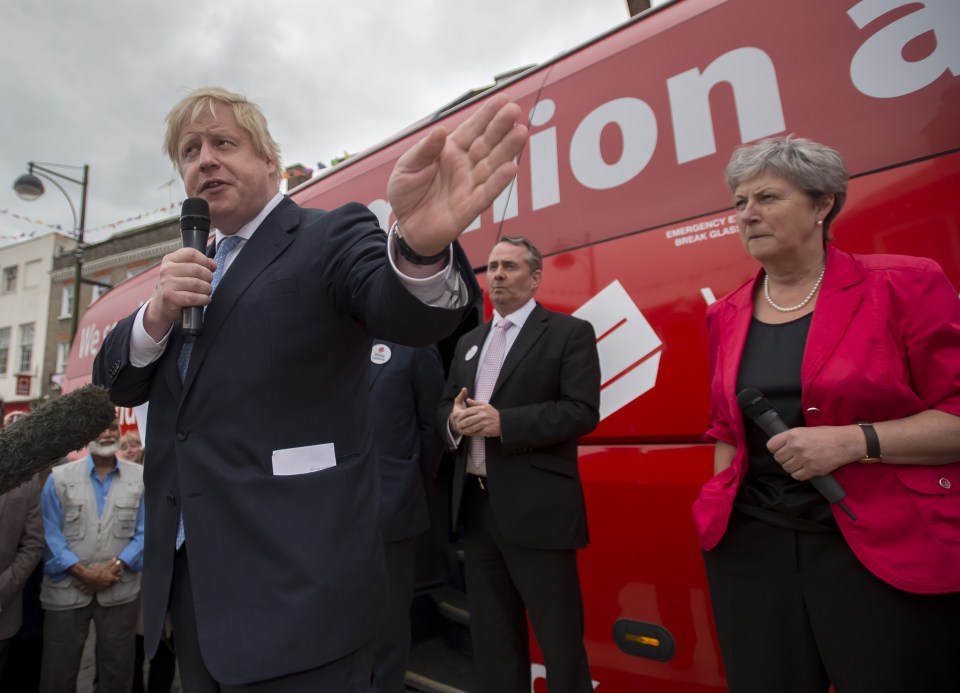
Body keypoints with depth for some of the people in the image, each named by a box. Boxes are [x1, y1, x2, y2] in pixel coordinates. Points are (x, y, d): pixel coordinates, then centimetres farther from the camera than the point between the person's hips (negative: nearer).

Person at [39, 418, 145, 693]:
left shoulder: (140, 477, 0)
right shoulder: (59, 477, 0)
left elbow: (144, 532, -2)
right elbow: (49, 534, -5)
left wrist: (115, 567, -14)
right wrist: (83, 572, -14)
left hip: (120, 591, 0)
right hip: (66, 590, 0)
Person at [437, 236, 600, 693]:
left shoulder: (569, 332, -3)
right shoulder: (469, 342, 16)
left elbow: (583, 411, -14)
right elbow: (444, 406, 16)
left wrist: (503, 422, -21)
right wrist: (454, 419, -8)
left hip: (536, 508, -5)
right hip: (476, 505, 6)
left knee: (559, 637, 7)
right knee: (491, 636, 19)